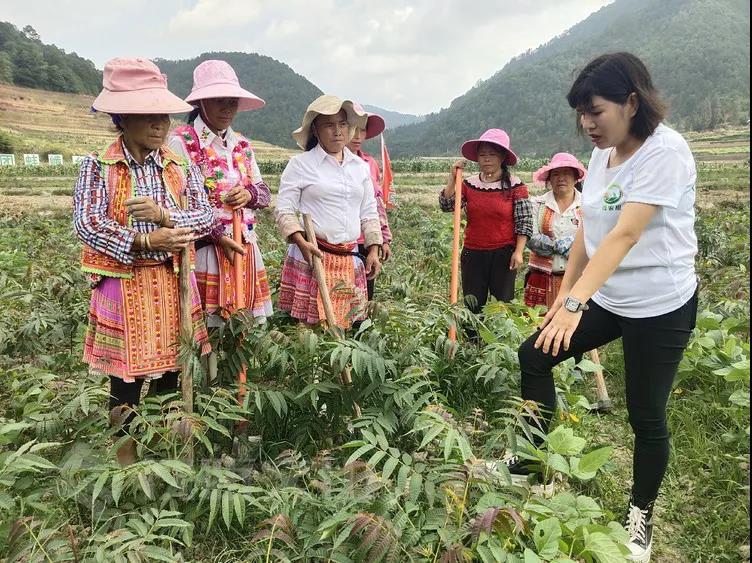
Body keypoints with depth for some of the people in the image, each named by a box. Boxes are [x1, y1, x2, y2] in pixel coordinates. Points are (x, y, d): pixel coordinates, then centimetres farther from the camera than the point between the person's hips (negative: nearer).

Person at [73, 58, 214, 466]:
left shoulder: (181, 168, 5)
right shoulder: (98, 167, -4)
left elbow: (206, 217, -3)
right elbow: (86, 225, -13)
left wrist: (165, 215, -19)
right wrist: (145, 241, -21)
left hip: (172, 283, 3)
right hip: (123, 285, -3)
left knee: (169, 370, 12)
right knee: (125, 375, 6)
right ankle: (126, 456, 24)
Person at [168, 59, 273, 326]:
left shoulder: (242, 144, 14)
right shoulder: (182, 141, -6)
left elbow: (265, 192, 17)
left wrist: (249, 194, -6)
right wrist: (218, 236, -17)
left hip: (246, 251, 6)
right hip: (202, 251, -6)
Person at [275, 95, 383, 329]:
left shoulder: (361, 167, 14)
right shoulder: (300, 164, 0)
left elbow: (369, 213, 18)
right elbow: (284, 210, -3)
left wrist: (373, 250, 9)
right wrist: (301, 242, -16)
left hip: (350, 259, 4)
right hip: (311, 255, -4)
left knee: (346, 323, 4)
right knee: (309, 324, -5)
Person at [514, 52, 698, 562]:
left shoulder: (665, 151, -20)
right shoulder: (602, 155, 3)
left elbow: (625, 235, -30)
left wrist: (575, 303, -37)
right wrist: (564, 293, 9)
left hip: (660, 306, -7)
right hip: (605, 297, 7)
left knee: (647, 416, 5)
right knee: (534, 356, 4)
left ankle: (641, 517, 29)